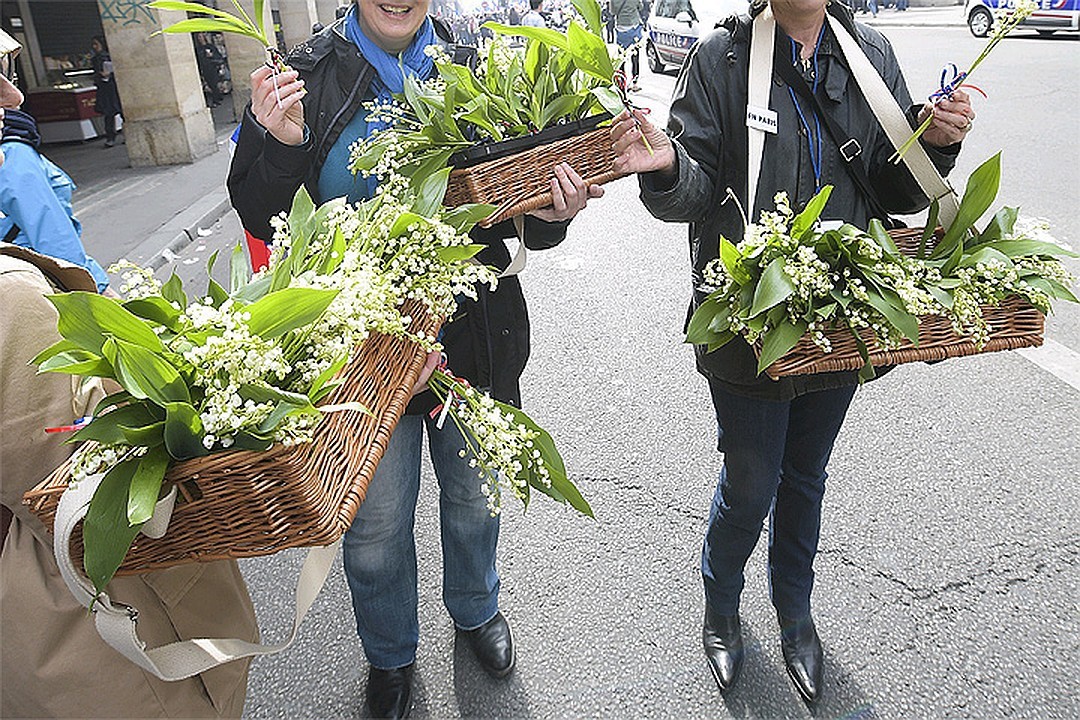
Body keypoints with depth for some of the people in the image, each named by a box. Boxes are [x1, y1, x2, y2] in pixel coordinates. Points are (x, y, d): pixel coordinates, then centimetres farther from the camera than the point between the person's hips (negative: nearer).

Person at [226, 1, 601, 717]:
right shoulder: (308, 77, -5)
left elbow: (524, 216, 6)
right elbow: (262, 220, -4)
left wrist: (552, 215, -16)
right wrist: (279, 145, -22)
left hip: (474, 335, 2)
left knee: (473, 501, 22)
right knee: (374, 532, 12)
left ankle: (476, 609, 54)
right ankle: (390, 655, 43)